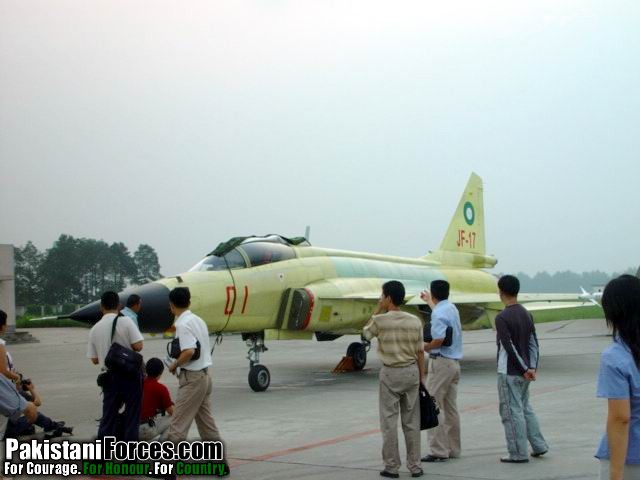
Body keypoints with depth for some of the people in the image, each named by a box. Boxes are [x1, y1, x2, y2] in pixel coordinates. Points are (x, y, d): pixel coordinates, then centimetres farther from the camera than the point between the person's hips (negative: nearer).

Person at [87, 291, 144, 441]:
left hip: (110, 375, 3)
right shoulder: (125, 321, -11)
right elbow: (138, 346, -17)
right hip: (130, 374, -3)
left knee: (108, 416, 11)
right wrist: (126, 346, 4)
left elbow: (94, 359, 4)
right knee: (131, 414, 6)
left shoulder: (95, 329, 0)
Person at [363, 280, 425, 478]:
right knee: (411, 421, 9)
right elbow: (420, 352, 2)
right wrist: (421, 377, 11)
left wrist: (378, 310, 8)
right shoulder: (415, 321, -2)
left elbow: (366, 332, 11)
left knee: (389, 421, 4)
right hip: (411, 372, 3)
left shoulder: (380, 320, -11)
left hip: (390, 373, -3)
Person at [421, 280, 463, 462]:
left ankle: (438, 451, -7)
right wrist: (428, 301, 54)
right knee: (450, 407, 12)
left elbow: (439, 339, -27)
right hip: (454, 362, 9)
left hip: (441, 362, -9)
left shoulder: (438, 313, -16)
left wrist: (423, 348, -10)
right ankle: (453, 449, 17)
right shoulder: (452, 308, 13)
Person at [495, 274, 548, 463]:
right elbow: (533, 343, 7)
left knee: (512, 412, -1)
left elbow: (509, 347, -19)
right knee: (525, 408, 19)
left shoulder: (502, 318, -16)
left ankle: (519, 454, 3)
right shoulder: (526, 314, 8)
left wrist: (525, 369, -12)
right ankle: (539, 446, 20)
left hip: (509, 372, -8)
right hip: (524, 371, 8)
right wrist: (532, 367, 2)